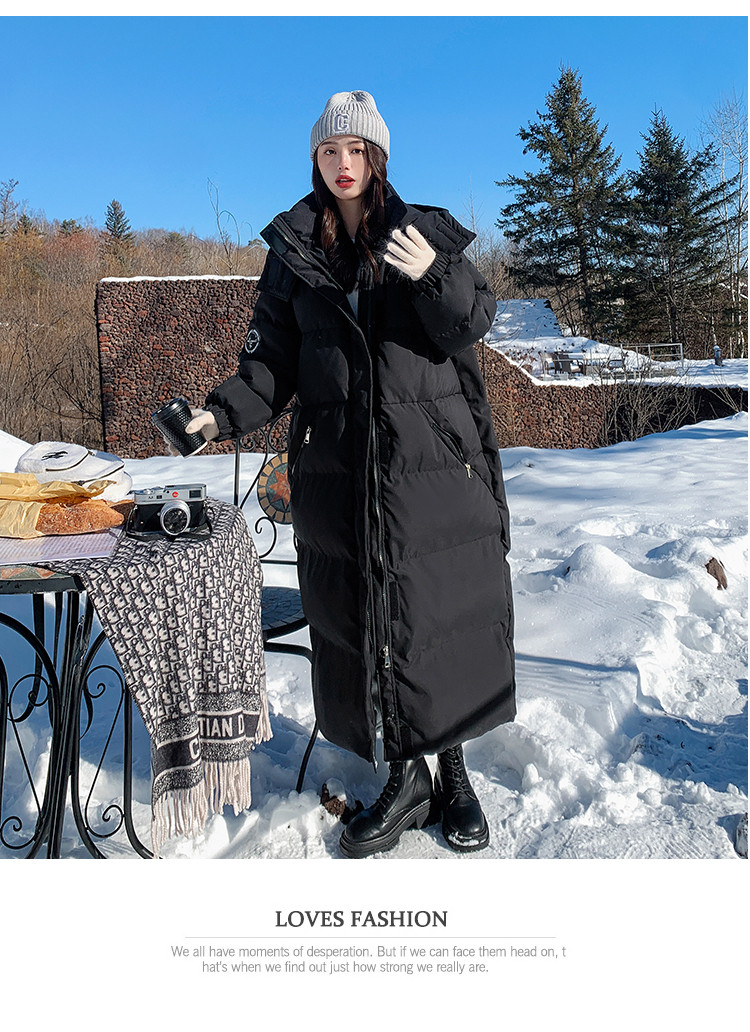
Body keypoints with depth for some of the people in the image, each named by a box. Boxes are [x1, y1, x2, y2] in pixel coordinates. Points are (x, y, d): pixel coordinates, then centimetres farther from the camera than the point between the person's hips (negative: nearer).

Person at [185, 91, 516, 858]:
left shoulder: (426, 232, 7)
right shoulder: (291, 250, 12)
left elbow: (469, 327, -2)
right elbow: (273, 360, 8)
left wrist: (432, 276, -21)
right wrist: (223, 413, -9)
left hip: (432, 456, -1)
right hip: (338, 464, 2)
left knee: (442, 609, -1)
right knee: (362, 618, 3)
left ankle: (452, 769, 19)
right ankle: (405, 778, 20)